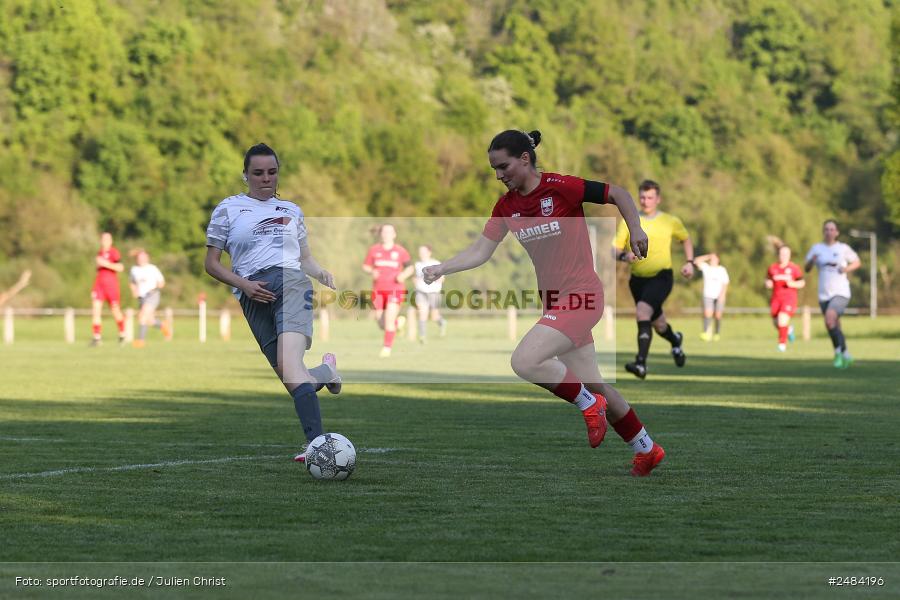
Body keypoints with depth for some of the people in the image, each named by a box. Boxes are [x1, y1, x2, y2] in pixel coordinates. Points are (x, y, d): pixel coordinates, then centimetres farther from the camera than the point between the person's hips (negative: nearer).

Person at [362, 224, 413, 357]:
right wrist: (372, 272, -11)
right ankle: (399, 321, 38)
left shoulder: (400, 251, 0)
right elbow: (365, 266, 10)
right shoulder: (374, 250, 3)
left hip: (395, 289, -3)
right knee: (381, 324, 7)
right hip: (378, 290, 3)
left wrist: (403, 275, -12)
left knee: (389, 320, -16)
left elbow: (410, 268, 8)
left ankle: (387, 347, -6)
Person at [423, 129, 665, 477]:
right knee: (593, 385, 15)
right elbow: (481, 251, 4)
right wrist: (441, 269, -9)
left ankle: (589, 405, -2)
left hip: (580, 295, -8)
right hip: (553, 300, 8)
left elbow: (617, 194, -8)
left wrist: (636, 232, -16)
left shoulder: (561, 187, -16)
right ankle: (646, 449, 31)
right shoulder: (506, 206, 4)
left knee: (524, 362, -24)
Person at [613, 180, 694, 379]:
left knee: (643, 310, -29)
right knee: (657, 323, 17)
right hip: (638, 279, 4)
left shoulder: (670, 222, -1)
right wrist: (624, 256, -23)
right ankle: (675, 340, 55)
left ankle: (641, 364, -32)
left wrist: (689, 262, 6)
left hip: (661, 276, -4)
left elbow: (686, 239, 18)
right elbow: (615, 249, -1)